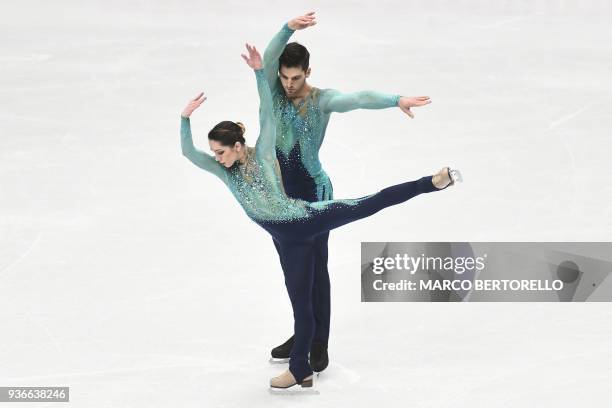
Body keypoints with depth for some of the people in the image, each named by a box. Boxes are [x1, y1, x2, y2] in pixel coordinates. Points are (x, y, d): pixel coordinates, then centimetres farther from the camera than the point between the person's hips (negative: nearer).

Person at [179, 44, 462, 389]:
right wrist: (186, 117, -23)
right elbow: (188, 152, -9)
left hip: (307, 218, -5)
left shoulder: (262, 153, -11)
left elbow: (268, 113, -21)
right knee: (300, 302, 10)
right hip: (291, 239, 5)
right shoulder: (225, 170, 1)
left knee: (369, 204, -16)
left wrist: (258, 72, -31)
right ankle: (301, 370, 19)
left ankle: (434, 181, -9)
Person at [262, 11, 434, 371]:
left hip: (312, 193, -5)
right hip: (279, 195, 5)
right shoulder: (275, 92, -4)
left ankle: (319, 345, 13)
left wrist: (396, 100, -48)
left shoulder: (322, 100, -13)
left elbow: (358, 98, -31)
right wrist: (289, 28, -42)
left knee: (316, 269, 3)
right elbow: (268, 59, -23)